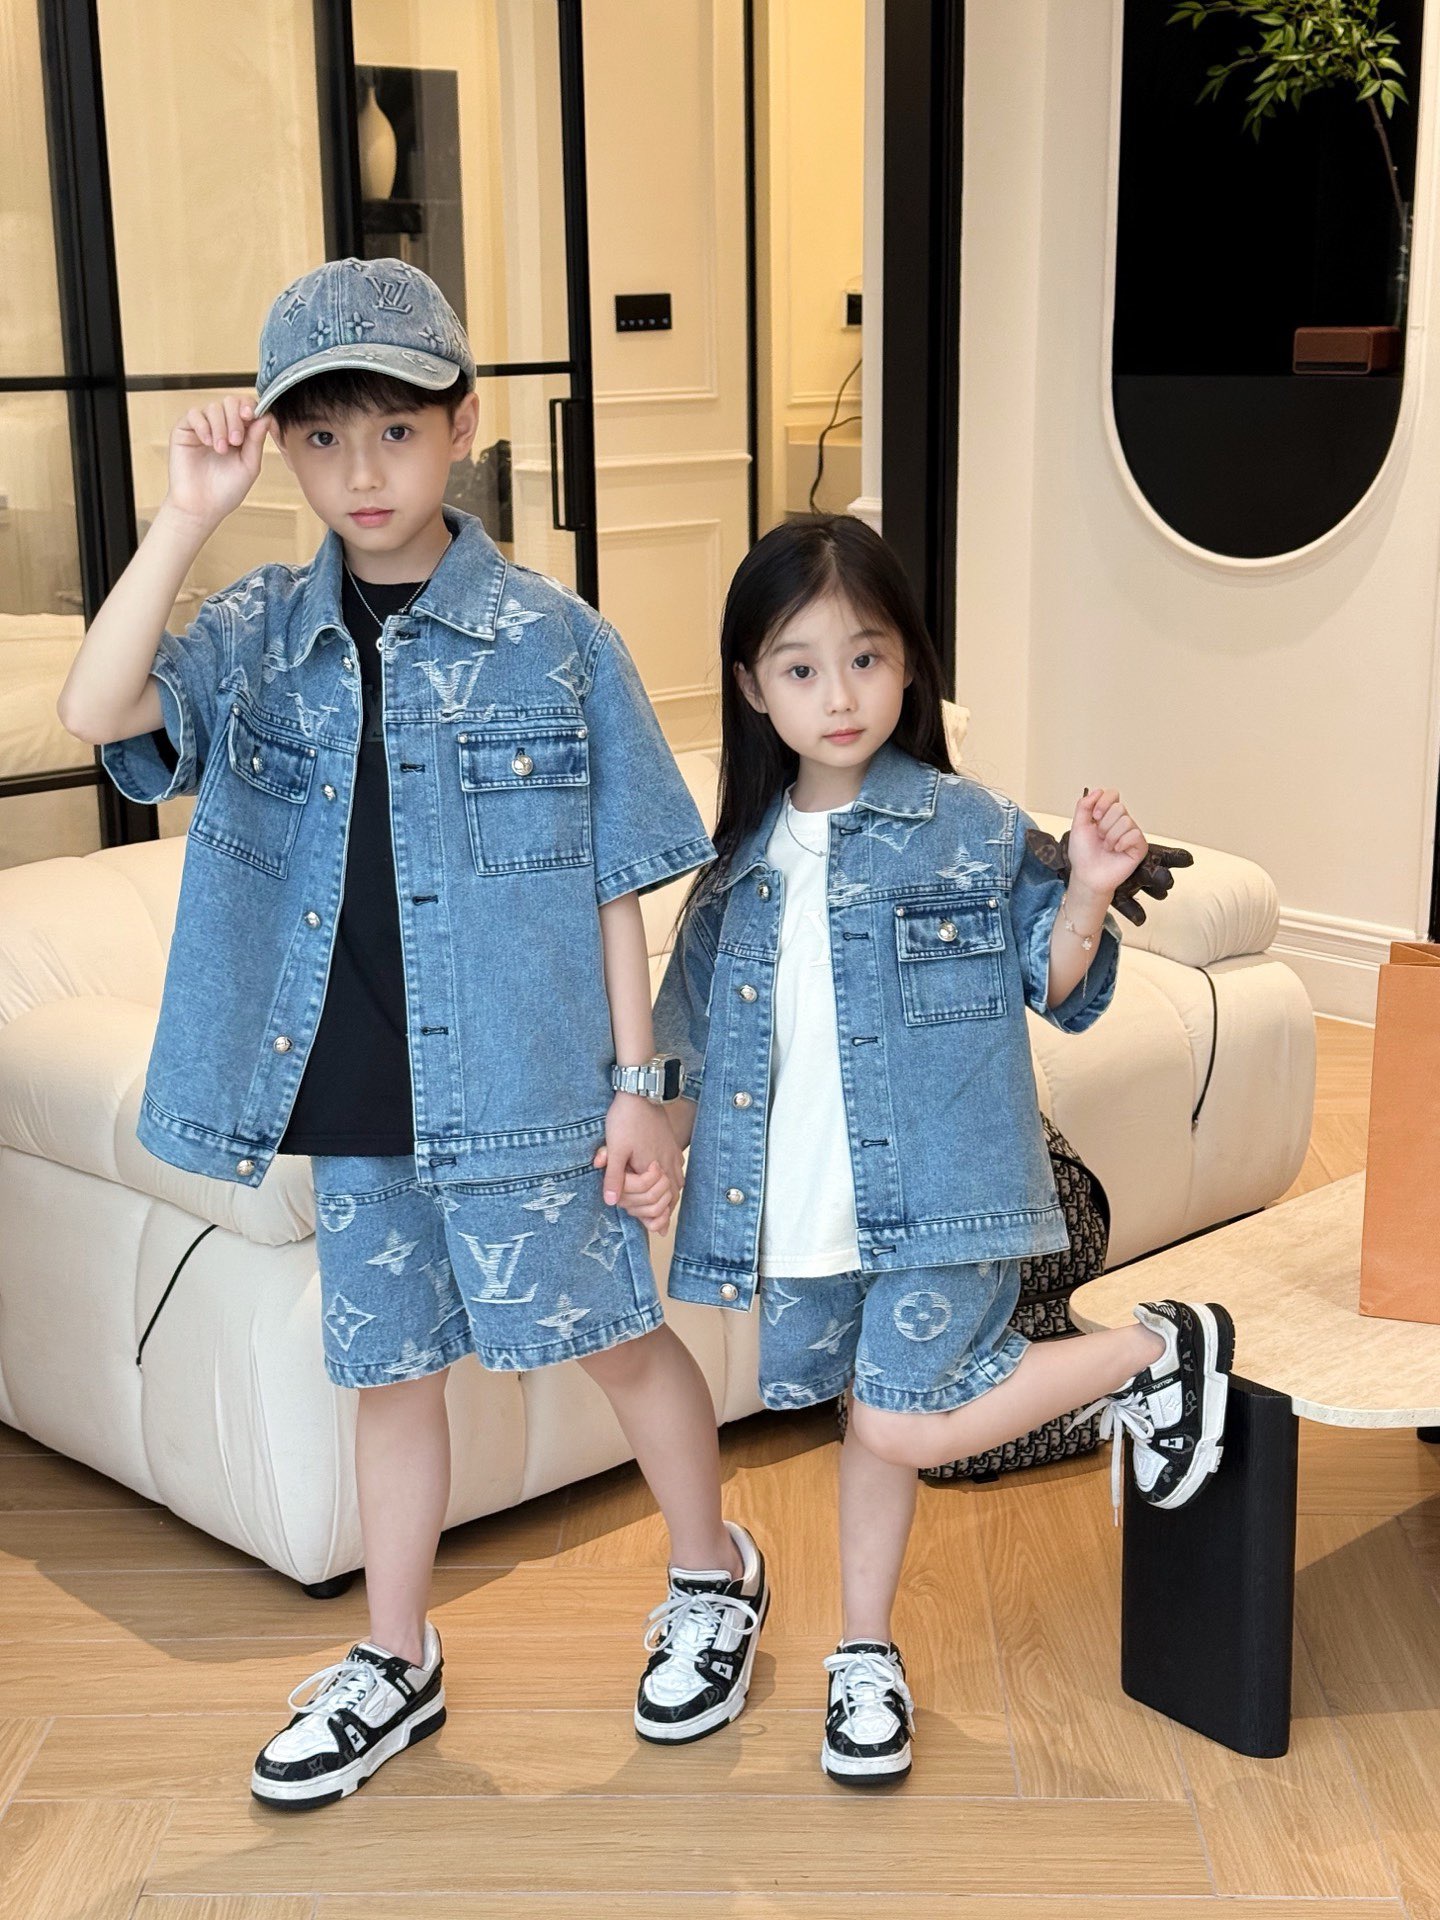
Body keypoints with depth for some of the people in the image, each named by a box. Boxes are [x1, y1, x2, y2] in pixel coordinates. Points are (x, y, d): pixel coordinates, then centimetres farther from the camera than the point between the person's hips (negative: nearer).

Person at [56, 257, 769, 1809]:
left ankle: (712, 1573, 37)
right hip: (349, 1096, 3)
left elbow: (614, 881, -3)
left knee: (608, 1330, 10)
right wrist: (188, 515, -21)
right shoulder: (263, 633, 0)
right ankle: (394, 1663, 35)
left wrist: (637, 1085, -4)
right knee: (388, 1363, 16)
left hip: (520, 1084, -3)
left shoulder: (554, 640, -7)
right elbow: (97, 710, -18)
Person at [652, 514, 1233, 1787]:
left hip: (935, 1190, -4)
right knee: (870, 1418, 16)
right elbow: (705, 1037, 16)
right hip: (805, 1209, 4)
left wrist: (1087, 898, -16)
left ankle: (1159, 1352, 10)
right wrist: (665, 1125, 8)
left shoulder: (972, 830, -6)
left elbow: (1051, 987, 0)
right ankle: (868, 1653, 36)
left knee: (906, 1424, -11)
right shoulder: (744, 862, 6)